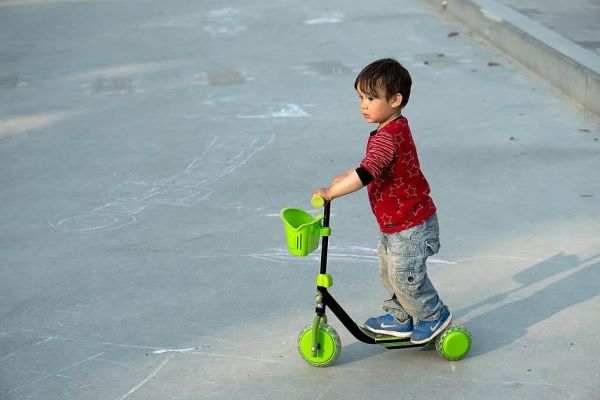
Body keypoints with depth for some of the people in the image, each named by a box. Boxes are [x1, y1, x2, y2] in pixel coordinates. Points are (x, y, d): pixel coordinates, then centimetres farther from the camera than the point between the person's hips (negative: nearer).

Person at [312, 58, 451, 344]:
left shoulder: (388, 137, -27)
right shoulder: (396, 129, 7)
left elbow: (366, 174, -37)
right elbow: (378, 168, 22)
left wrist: (331, 192, -32)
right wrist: (346, 178, 16)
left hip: (410, 226, -11)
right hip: (395, 224, 11)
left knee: (405, 277, 0)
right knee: (389, 272, 20)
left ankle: (434, 316, 21)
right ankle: (400, 319, 35)